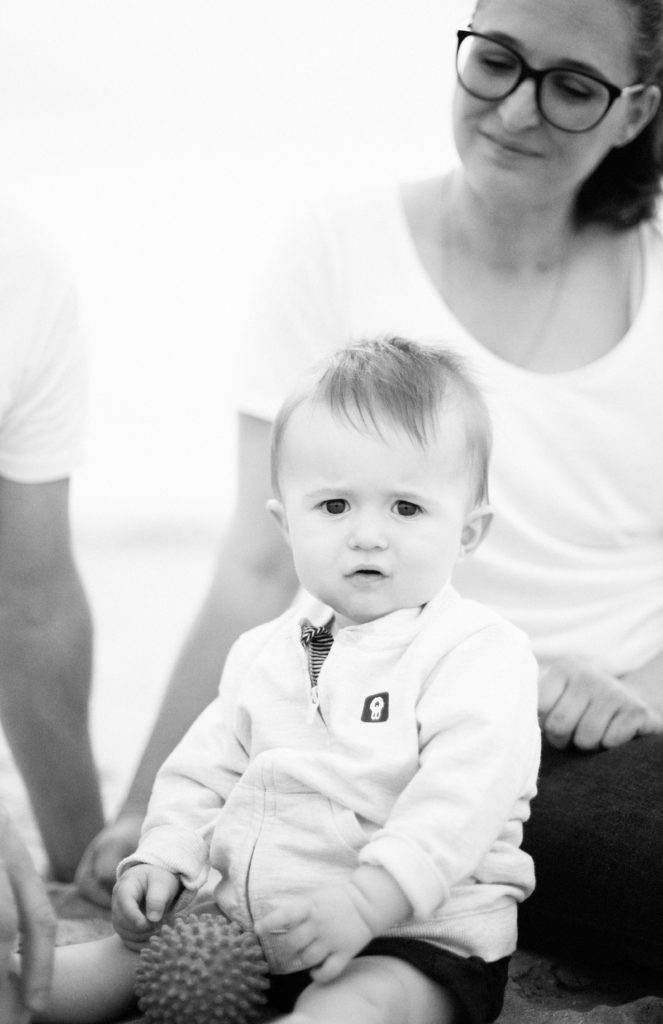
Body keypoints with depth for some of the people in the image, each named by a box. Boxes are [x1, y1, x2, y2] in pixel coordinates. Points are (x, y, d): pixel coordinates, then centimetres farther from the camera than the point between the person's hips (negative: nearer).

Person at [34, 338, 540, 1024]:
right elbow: (206, 765, 18)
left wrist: (368, 898, -32)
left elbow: (461, 799, -21)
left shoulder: (481, 654, -9)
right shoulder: (266, 652, 14)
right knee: (125, 957, -2)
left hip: (414, 940, -7)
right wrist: (164, 858, 1)